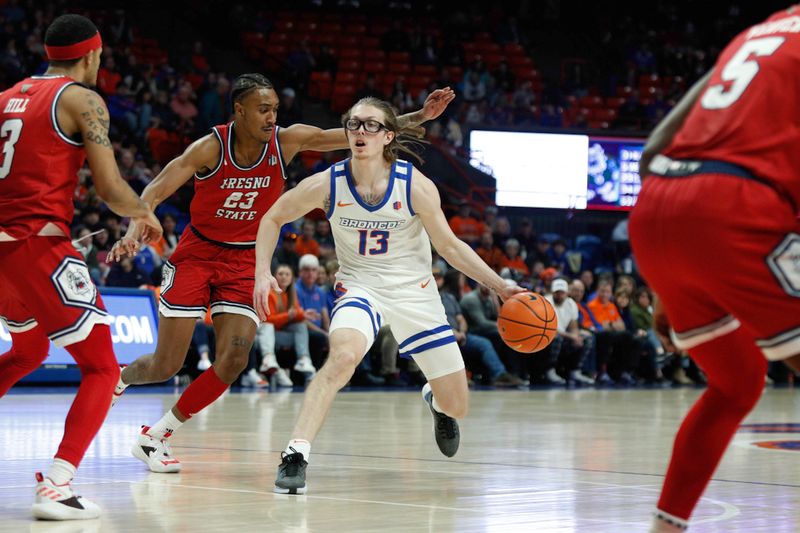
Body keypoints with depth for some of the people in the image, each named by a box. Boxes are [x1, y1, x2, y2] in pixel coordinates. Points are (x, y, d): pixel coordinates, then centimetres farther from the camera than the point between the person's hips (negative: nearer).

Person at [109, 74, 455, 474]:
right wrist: (133, 231, -41)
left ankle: (154, 436, 1)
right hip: (196, 256, -3)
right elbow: (155, 191, -21)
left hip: (244, 263, 3)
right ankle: (117, 378, 32)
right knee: (166, 366, -5)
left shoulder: (287, 141, -9)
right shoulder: (210, 148, -17)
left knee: (233, 360, -14)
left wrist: (419, 117, -19)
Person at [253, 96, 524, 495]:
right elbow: (273, 219, 1)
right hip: (360, 286, -1)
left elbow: (450, 246, -5)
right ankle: (296, 455, -36)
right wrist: (263, 272, -11)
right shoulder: (327, 185, -16)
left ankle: (435, 400, 45)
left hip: (414, 291, 1)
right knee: (344, 354, -37)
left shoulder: (416, 186, -17)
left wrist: (501, 287, -10)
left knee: (456, 406, 5)